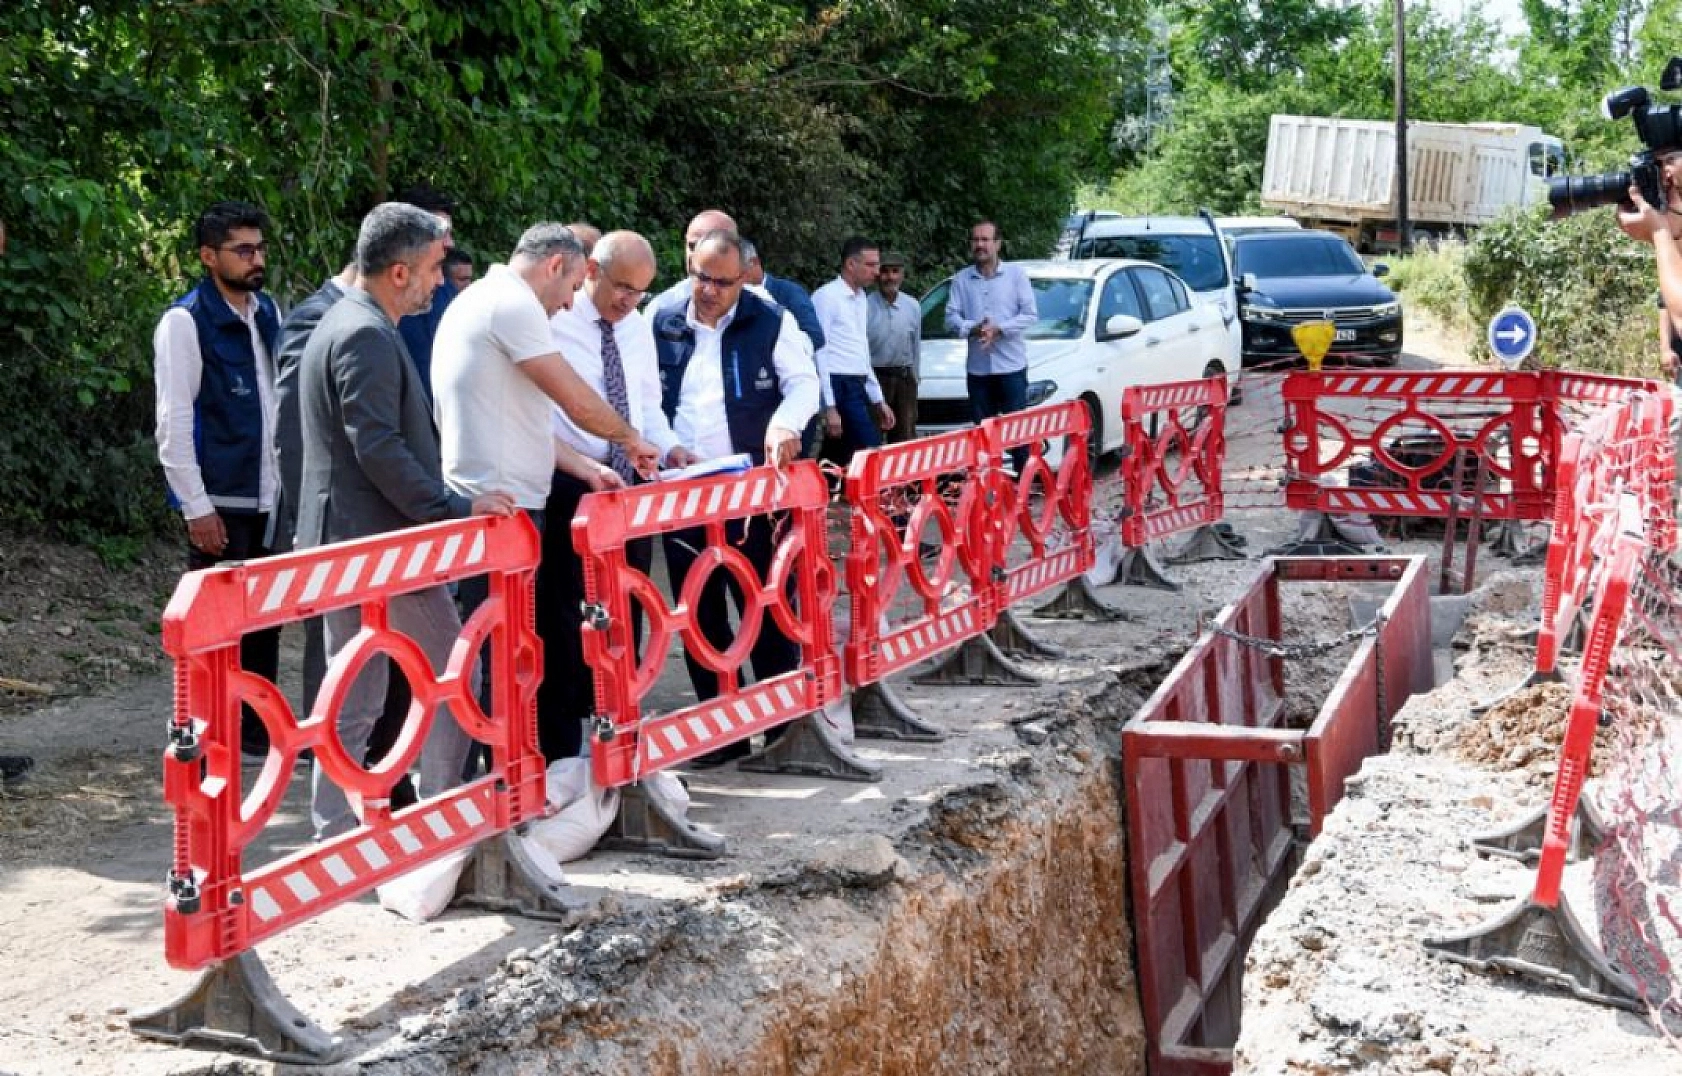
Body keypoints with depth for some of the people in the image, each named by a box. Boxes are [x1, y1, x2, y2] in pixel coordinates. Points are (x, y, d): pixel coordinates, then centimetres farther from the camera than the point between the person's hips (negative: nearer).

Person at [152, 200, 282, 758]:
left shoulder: (267, 312, 11)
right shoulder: (185, 322, -10)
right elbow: (173, 423, -13)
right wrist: (197, 508, -15)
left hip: (271, 498, 7)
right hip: (220, 503, -7)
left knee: (265, 618, 12)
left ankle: (258, 729, 23)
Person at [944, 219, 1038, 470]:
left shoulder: (1016, 275, 3)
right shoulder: (961, 279, 10)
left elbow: (1030, 314, -3)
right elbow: (951, 317, 4)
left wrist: (999, 329, -15)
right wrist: (973, 329, -16)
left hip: (1011, 365, -3)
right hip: (977, 367, 3)